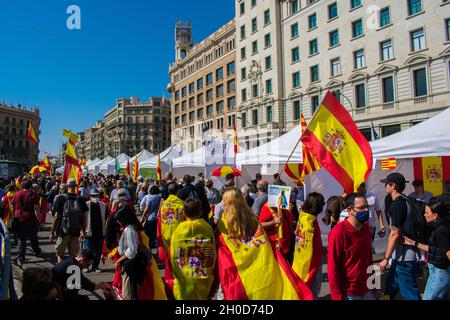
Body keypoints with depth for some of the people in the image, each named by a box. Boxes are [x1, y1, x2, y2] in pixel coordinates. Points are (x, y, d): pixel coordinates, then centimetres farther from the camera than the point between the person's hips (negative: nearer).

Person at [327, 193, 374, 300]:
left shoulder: (366, 228, 3)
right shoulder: (338, 232, -20)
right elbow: (333, 267, -17)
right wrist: (337, 296, -14)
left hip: (366, 289, 6)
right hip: (348, 293, -6)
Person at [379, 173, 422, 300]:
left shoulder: (397, 205, -21)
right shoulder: (407, 201, 9)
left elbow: (395, 234, -23)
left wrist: (386, 258, -18)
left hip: (404, 257, -9)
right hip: (404, 255, 9)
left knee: (410, 294, 1)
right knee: (391, 286, 19)